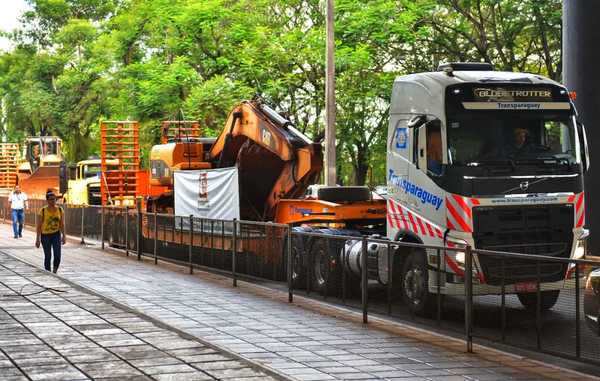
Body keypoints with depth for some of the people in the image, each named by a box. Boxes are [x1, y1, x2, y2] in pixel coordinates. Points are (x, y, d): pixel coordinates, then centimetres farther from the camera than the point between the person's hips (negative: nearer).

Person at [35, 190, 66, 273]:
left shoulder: (60, 210, -3)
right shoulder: (42, 211, -13)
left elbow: (62, 224, 4)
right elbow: (39, 226, -10)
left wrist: (64, 236, 1)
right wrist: (38, 239, -11)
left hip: (56, 234, 2)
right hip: (45, 235, -2)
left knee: (57, 256, -9)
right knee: (48, 256, 0)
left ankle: (54, 271, 14)